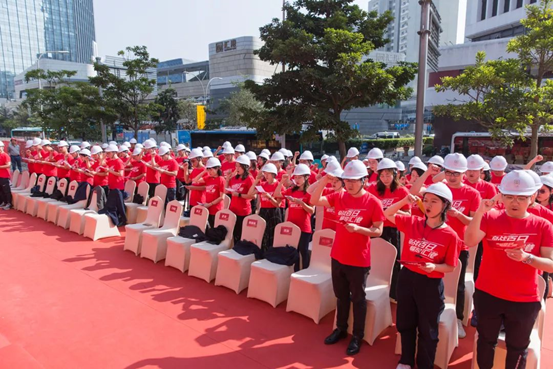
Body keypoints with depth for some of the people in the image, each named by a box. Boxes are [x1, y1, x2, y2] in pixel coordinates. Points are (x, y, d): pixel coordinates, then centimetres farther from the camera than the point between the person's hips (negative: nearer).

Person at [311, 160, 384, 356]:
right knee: (341, 296, 20)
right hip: (337, 256, 5)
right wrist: (323, 181, -18)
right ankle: (341, 328, 39)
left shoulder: (373, 202, -13)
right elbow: (315, 200, -6)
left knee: (358, 299, 11)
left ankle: (357, 336, 28)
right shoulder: (339, 196, -1)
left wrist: (358, 228, -26)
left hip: (359, 260, -4)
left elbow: (378, 231, -11)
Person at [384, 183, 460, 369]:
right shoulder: (412, 223, -4)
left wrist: (434, 267, -27)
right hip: (406, 278, 4)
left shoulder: (450, 235, -13)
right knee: (405, 324, 19)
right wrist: (404, 201, -11)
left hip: (431, 284, -3)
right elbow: (388, 214, 3)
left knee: (428, 330, 12)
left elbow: (450, 267, -6)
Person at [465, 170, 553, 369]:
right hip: (487, 295, 0)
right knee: (486, 341, 19)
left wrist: (526, 257, -26)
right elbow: (469, 241, -22)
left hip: (525, 300, 0)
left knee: (517, 348, 18)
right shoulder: (490, 217, -6)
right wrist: (480, 212, -32)